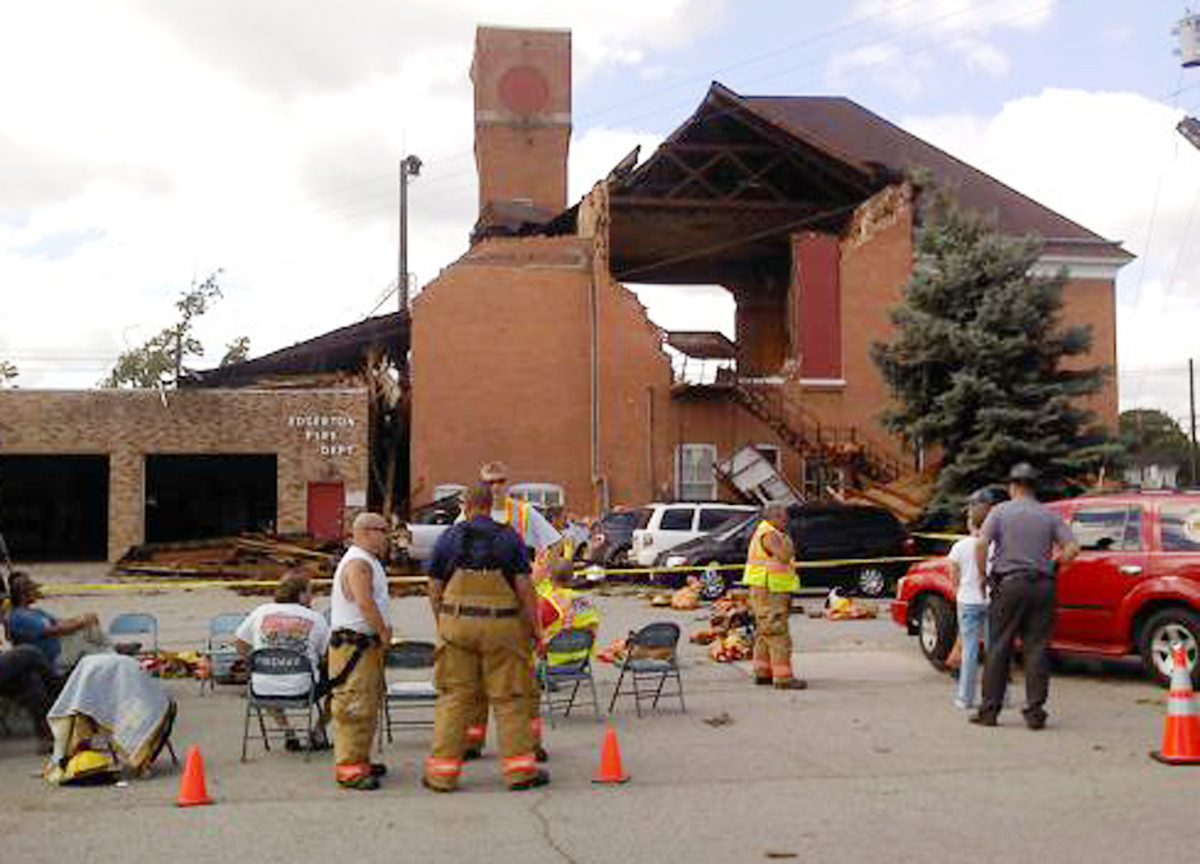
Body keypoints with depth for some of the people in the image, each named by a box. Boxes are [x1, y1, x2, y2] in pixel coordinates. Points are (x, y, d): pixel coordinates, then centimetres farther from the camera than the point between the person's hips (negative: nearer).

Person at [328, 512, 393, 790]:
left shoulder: (369, 562, 19)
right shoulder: (358, 563, -16)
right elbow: (365, 603, -26)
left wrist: (383, 629, 10)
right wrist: (383, 633, -16)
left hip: (368, 644, 11)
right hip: (354, 646, -11)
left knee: (369, 705, 17)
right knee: (355, 708, -9)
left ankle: (360, 760, 27)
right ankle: (348, 770, -7)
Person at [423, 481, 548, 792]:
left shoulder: (448, 538, 3)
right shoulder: (509, 537, -1)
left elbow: (434, 590, 5)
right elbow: (524, 587, -3)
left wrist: (442, 624, 16)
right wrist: (535, 628, 4)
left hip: (457, 625, 1)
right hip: (502, 627, -1)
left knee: (454, 697, 7)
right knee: (509, 698, 6)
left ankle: (443, 770, 9)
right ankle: (520, 769, 10)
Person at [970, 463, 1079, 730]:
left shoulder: (1001, 511, 1)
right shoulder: (1049, 515, 8)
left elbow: (981, 544, -12)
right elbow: (1072, 548, -1)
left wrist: (983, 575, -1)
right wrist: (1052, 565, 12)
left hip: (1009, 584, -2)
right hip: (1043, 585, 2)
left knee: (998, 648, 3)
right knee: (1037, 649, 4)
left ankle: (989, 710, 5)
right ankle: (1035, 712, 2)